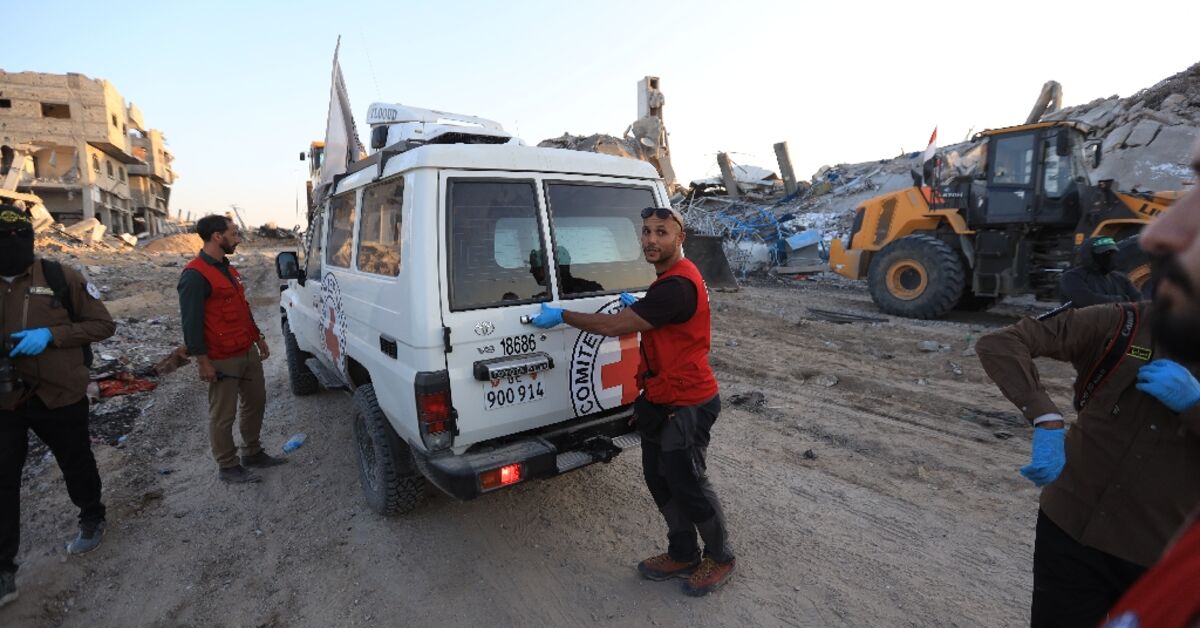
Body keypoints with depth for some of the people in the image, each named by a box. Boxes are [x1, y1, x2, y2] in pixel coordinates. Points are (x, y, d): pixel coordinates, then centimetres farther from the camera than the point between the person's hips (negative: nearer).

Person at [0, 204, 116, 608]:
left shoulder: (60, 277, -10)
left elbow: (103, 324, -5)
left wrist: (51, 335, -22)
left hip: (59, 395, -2)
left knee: (76, 464, 16)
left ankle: (92, 519, 42)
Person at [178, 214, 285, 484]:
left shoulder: (227, 268, 13)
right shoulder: (195, 275, -16)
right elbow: (191, 322, -18)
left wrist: (258, 338, 20)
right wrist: (203, 362, -18)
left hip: (248, 352, 9)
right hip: (223, 360, -9)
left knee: (255, 403, 17)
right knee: (223, 415, 5)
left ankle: (253, 453, 32)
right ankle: (227, 467, 18)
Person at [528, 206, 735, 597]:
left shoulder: (678, 285, -25)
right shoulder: (670, 279, 9)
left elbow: (615, 326, -25)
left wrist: (562, 316, -14)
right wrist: (636, 307, 12)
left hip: (686, 405, -10)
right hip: (661, 400, 10)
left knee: (687, 484, 7)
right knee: (660, 480, 18)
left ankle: (721, 559, 32)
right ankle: (683, 555, 37)